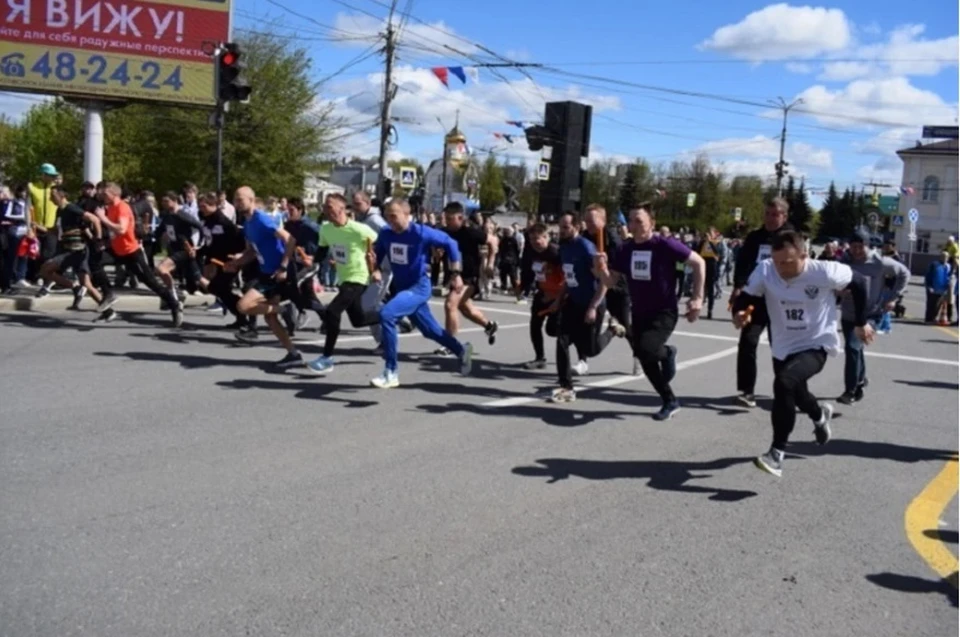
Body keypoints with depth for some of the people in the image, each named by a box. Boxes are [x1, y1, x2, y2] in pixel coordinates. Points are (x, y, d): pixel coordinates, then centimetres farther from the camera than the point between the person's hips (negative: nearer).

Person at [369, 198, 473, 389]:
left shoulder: (421, 233, -21)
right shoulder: (385, 234, -7)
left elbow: (449, 243, -9)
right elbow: (377, 252, 12)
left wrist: (455, 274, -7)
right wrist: (375, 269, -8)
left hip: (419, 286, -6)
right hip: (401, 287, 6)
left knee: (386, 314, -26)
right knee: (430, 330, 19)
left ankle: (391, 373, -18)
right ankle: (461, 350, 46)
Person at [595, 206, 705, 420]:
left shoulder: (665, 245, -15)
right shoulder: (625, 250, 0)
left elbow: (698, 262, -8)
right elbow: (611, 282, 4)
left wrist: (697, 297, -10)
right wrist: (602, 268, -18)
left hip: (664, 312, -6)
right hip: (639, 313, 6)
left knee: (646, 350, -28)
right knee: (646, 362, 10)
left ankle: (667, 353, 8)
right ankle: (671, 402, 30)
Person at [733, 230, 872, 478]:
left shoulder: (825, 272, -25)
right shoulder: (764, 270, -19)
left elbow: (858, 283, -7)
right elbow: (746, 296, -8)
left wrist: (860, 322, 2)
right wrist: (739, 313, -32)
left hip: (816, 345, -5)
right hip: (783, 347, 5)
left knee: (785, 382, -30)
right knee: (794, 393, 24)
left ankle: (777, 453, -20)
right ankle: (820, 415, 62)